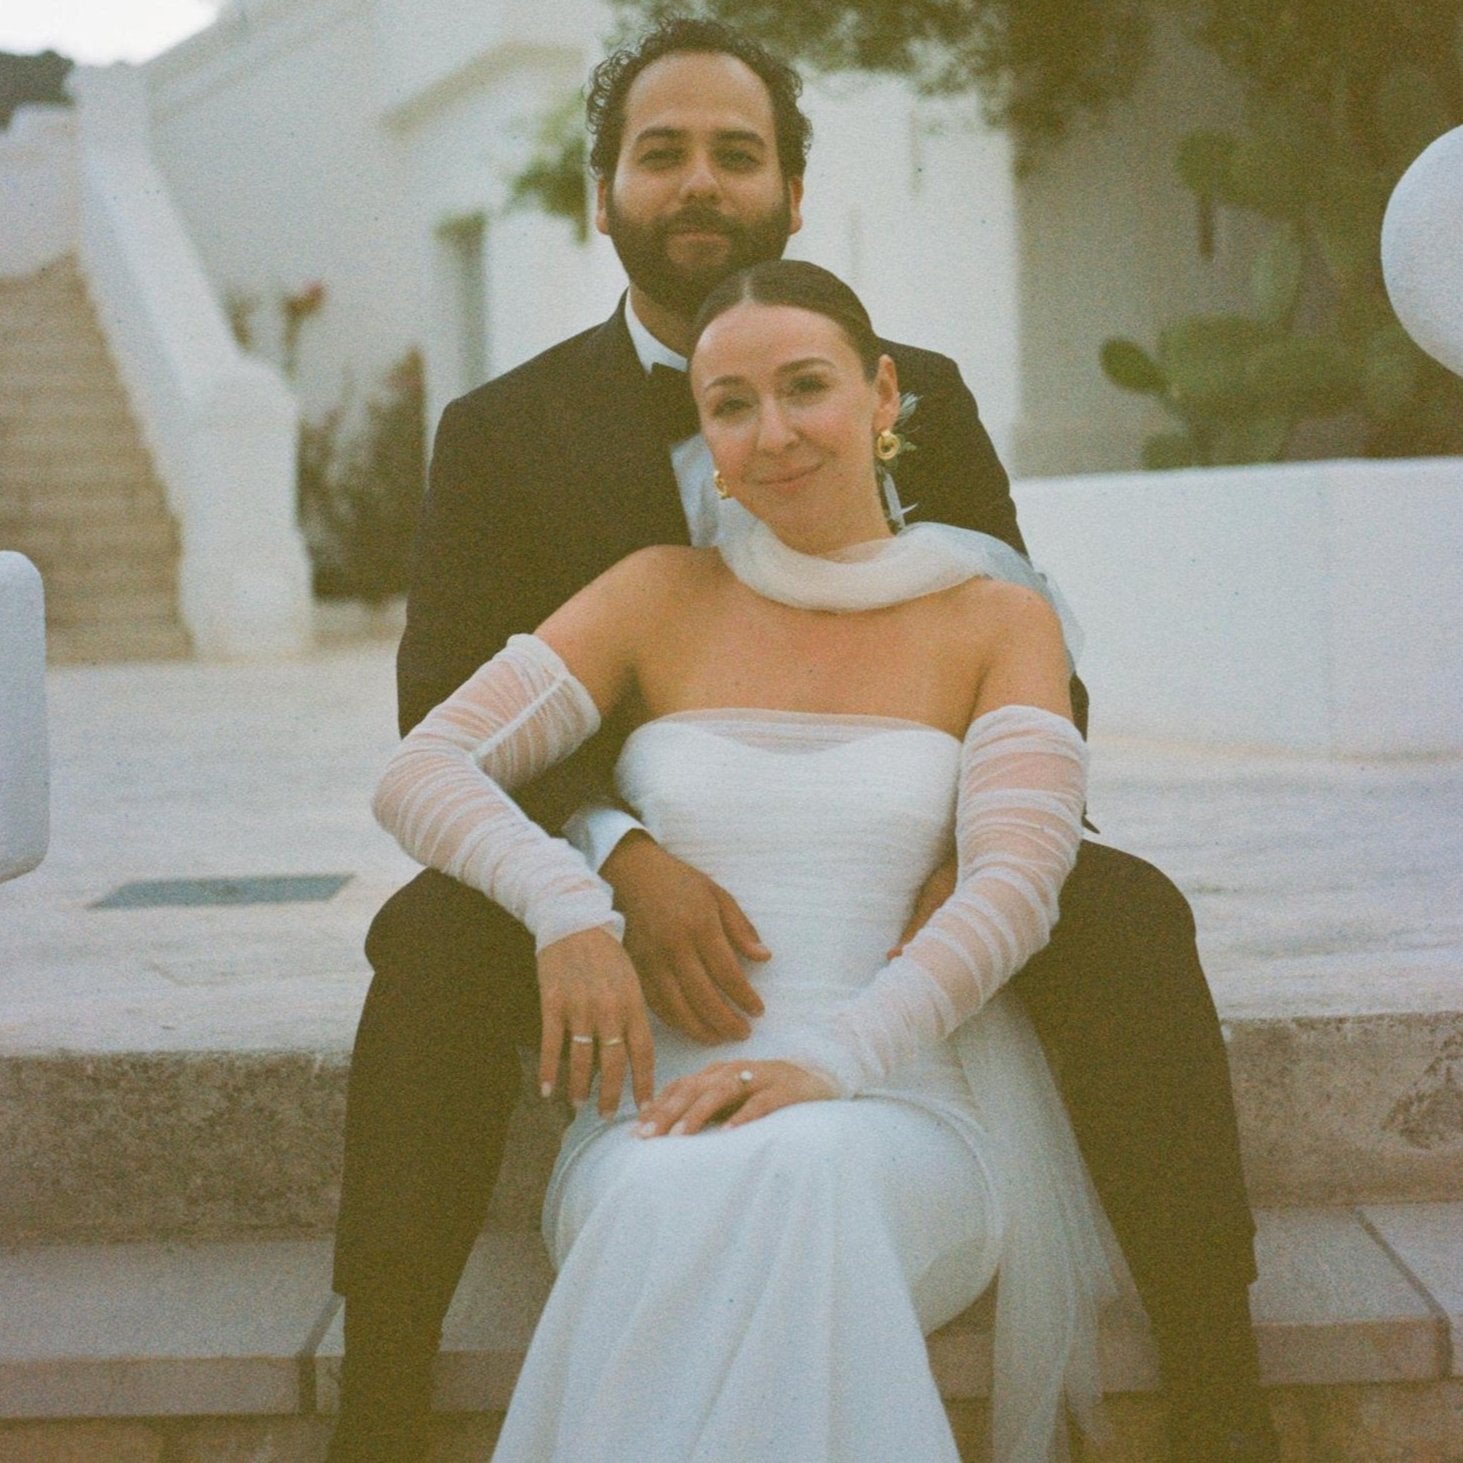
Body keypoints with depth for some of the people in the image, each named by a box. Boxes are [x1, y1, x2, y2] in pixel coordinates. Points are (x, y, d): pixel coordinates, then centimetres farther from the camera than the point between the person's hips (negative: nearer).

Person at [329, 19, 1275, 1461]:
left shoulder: (921, 402, 5)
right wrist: (621, 859, -28)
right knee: (435, 934, -30)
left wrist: (967, 870, -21)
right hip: (615, 897, 0)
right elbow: (445, 717, -7)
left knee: (1123, 911, -25)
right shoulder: (500, 432, 2)